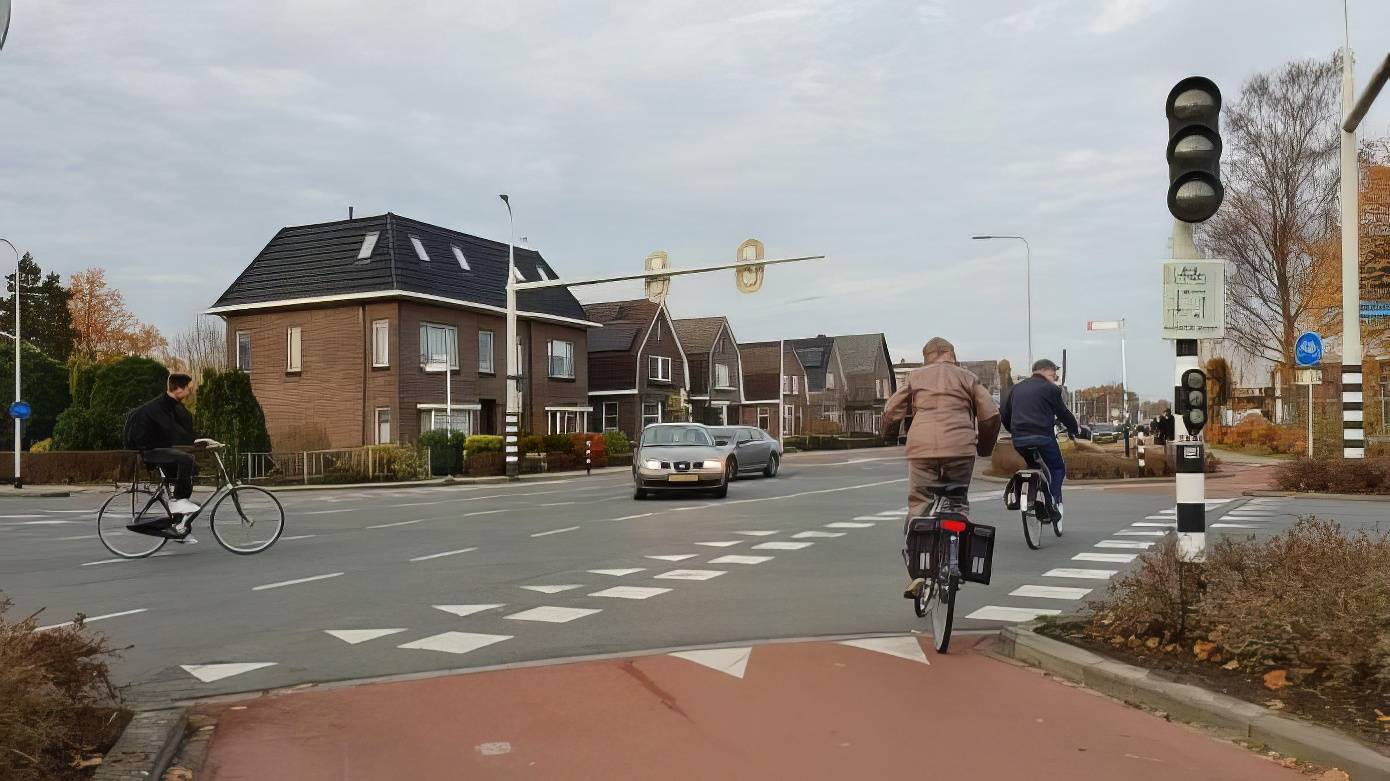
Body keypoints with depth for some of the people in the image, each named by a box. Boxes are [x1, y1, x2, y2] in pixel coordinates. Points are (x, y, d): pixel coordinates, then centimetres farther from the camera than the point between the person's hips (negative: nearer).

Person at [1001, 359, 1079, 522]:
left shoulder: (1016, 388, 19)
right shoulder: (1050, 388, 1)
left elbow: (1005, 415, 22)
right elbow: (1063, 413, 5)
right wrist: (1076, 429, 22)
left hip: (1018, 440, 6)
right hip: (1042, 437, -6)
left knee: (1034, 466, 27)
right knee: (1058, 468, 10)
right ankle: (1052, 504, -7)